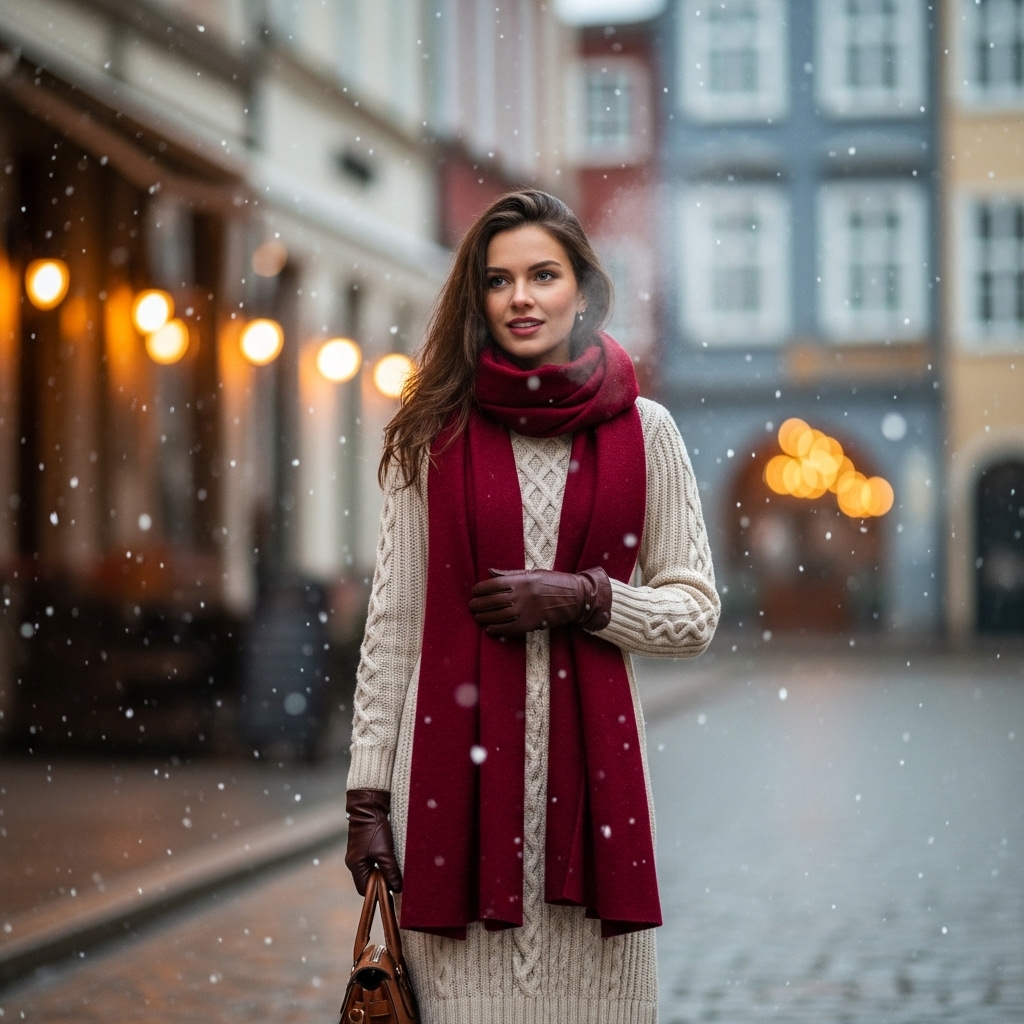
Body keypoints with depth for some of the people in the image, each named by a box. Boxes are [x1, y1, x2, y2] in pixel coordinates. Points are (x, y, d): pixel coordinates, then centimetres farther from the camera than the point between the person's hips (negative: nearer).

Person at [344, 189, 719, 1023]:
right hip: (455, 759, -1)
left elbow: (696, 612, 8)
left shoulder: (643, 432, 5)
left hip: (590, 757, 1)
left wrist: (581, 597, -10)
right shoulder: (435, 436, 3)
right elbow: (393, 625, 5)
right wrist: (369, 799, 1)